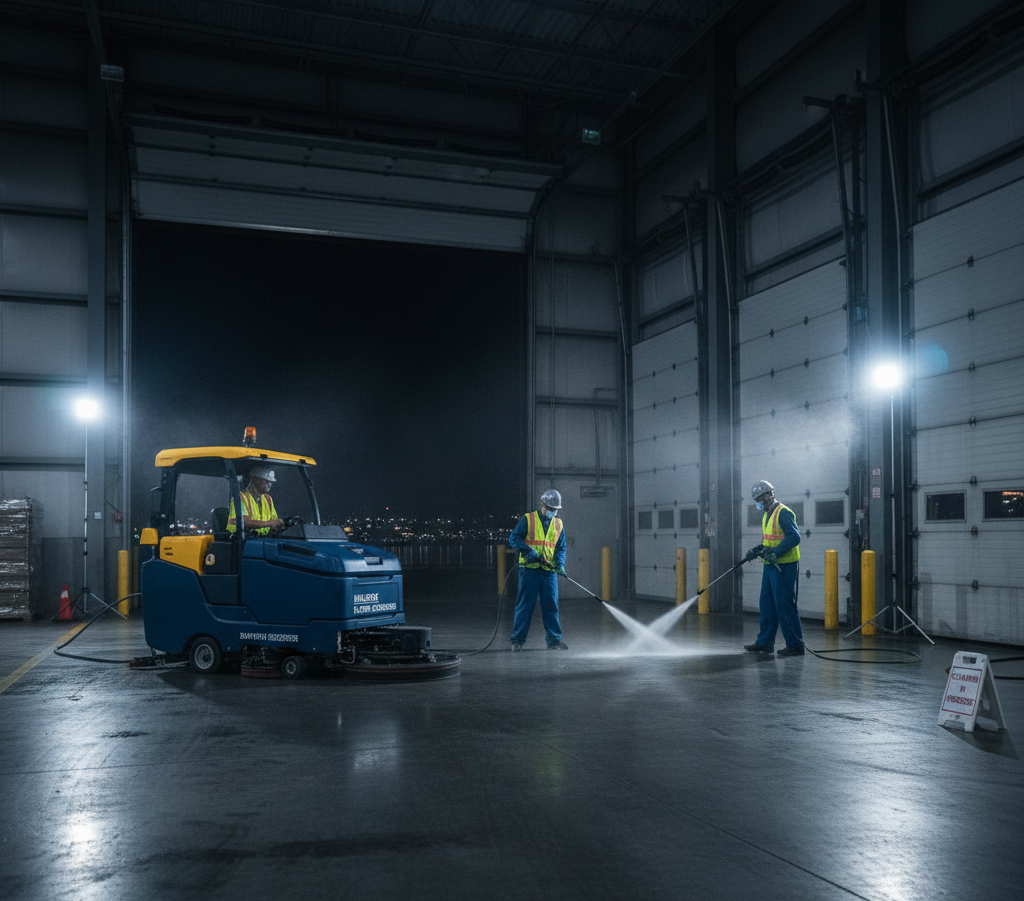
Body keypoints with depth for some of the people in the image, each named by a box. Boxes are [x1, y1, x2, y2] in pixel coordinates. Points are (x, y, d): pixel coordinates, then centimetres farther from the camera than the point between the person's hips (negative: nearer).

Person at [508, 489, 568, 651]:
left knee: (551, 605, 4)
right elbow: (513, 538, -3)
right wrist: (529, 551, -18)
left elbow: (561, 548, 14)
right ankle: (517, 640, 6)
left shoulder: (558, 524, 14)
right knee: (524, 605, -1)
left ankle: (554, 640, 12)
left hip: (549, 571, 4)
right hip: (530, 570, -4)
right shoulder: (528, 519, 1)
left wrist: (560, 564, -5)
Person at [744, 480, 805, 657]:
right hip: (770, 566, 10)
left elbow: (794, 537, -23)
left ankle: (795, 645, 1)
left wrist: (775, 553, -28)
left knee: (785, 606, -6)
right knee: (767, 604, 13)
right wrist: (757, 550, 9)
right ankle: (765, 642, 21)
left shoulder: (783, 513, -14)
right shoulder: (767, 515, 17)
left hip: (783, 567, -10)